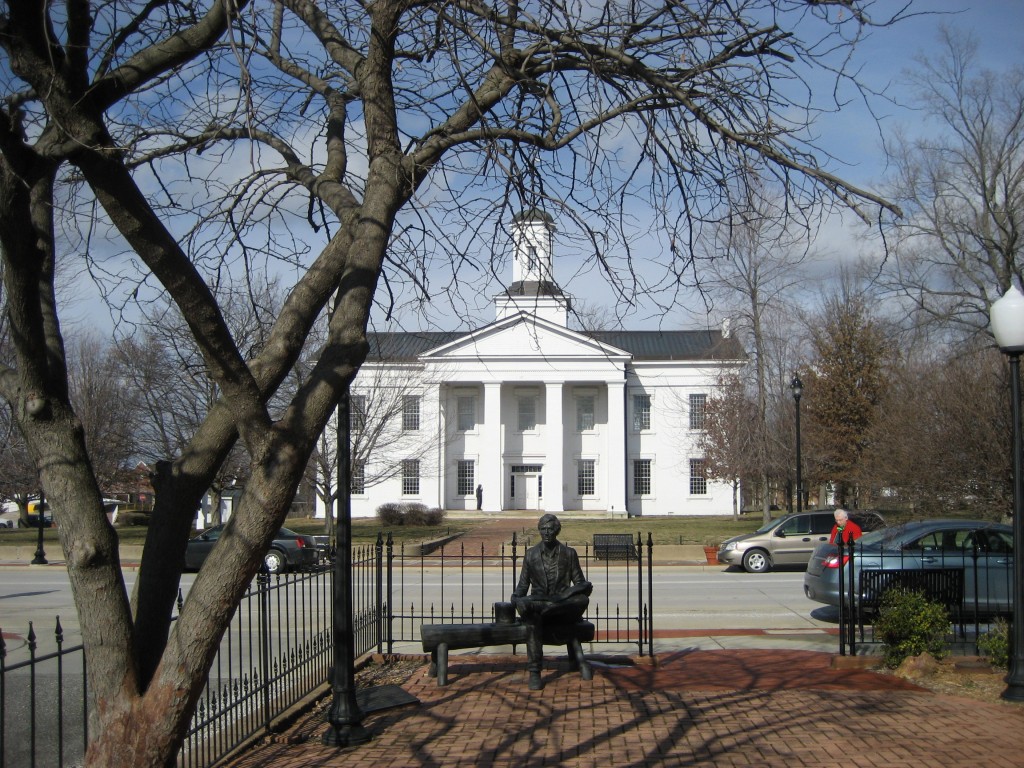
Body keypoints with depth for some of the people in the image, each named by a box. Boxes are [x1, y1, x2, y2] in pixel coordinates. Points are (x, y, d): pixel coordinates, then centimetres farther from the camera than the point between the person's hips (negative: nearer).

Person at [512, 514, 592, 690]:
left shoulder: (569, 554, 13)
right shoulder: (531, 554, 15)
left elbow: (579, 582, 11)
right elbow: (523, 584, 16)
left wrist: (585, 587, -15)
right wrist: (516, 596, -7)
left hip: (564, 607, 0)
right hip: (538, 600, 0)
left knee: (583, 599, -36)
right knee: (533, 618, -39)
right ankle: (534, 673, -41)